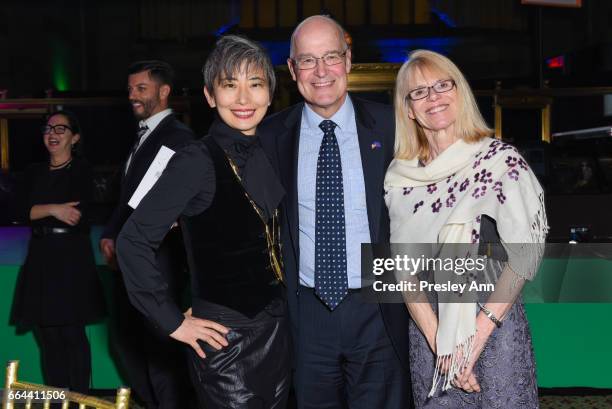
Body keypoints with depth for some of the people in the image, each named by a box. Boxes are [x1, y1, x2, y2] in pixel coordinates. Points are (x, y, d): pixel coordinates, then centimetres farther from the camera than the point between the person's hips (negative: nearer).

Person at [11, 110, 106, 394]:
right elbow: (24, 211, 0)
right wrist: (54, 209, -15)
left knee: (72, 334, -2)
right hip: (40, 259, 5)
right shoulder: (34, 173, 14)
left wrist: (39, 212, -5)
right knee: (47, 336, 6)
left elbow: (79, 216, -13)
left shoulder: (81, 171, -2)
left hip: (71, 259, -5)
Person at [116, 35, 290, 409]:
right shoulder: (197, 162, -15)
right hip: (226, 338, -6)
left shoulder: (268, 155, 4)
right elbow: (133, 242, -18)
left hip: (277, 330, 7)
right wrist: (174, 322, -14)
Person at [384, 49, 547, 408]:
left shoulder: (501, 160, -6)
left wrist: (477, 335, -15)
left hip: (495, 324, -2)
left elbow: (524, 255, -10)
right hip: (426, 327, 3)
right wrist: (437, 339, -11)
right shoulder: (400, 175, 2)